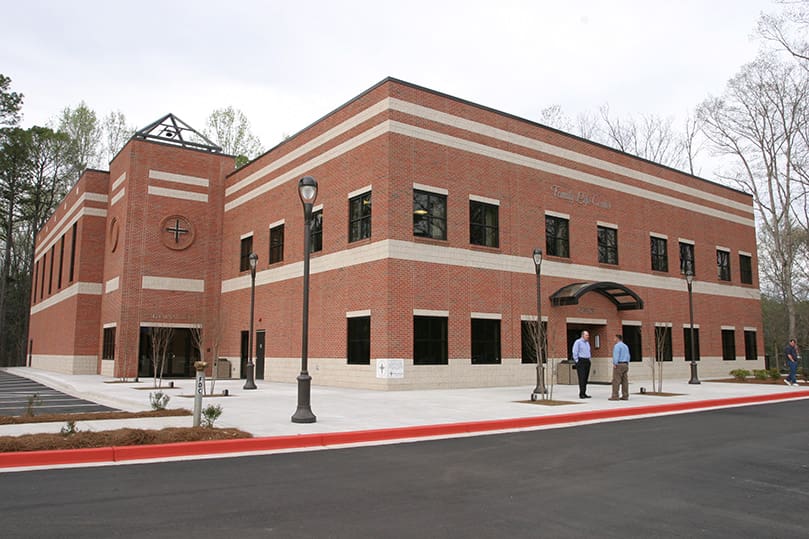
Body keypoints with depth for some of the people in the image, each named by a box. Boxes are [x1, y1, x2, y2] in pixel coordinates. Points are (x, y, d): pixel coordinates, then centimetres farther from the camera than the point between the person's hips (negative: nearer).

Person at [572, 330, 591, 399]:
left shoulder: (587, 342, 16)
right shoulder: (578, 342, -9)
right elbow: (575, 352, -13)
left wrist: (589, 360, 15)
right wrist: (577, 361, -15)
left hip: (587, 362, 8)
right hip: (580, 361, -8)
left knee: (586, 378, 6)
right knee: (582, 378, -12)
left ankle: (584, 393, 9)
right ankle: (581, 394, -12)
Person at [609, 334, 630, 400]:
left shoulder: (617, 346, -10)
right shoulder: (626, 346, 16)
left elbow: (616, 355, -19)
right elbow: (628, 356, 16)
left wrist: (614, 364, -18)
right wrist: (626, 365, 17)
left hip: (619, 365, -8)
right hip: (625, 364, 8)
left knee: (616, 381, -8)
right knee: (625, 381, 6)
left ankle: (615, 396, -11)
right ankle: (625, 396, 4)